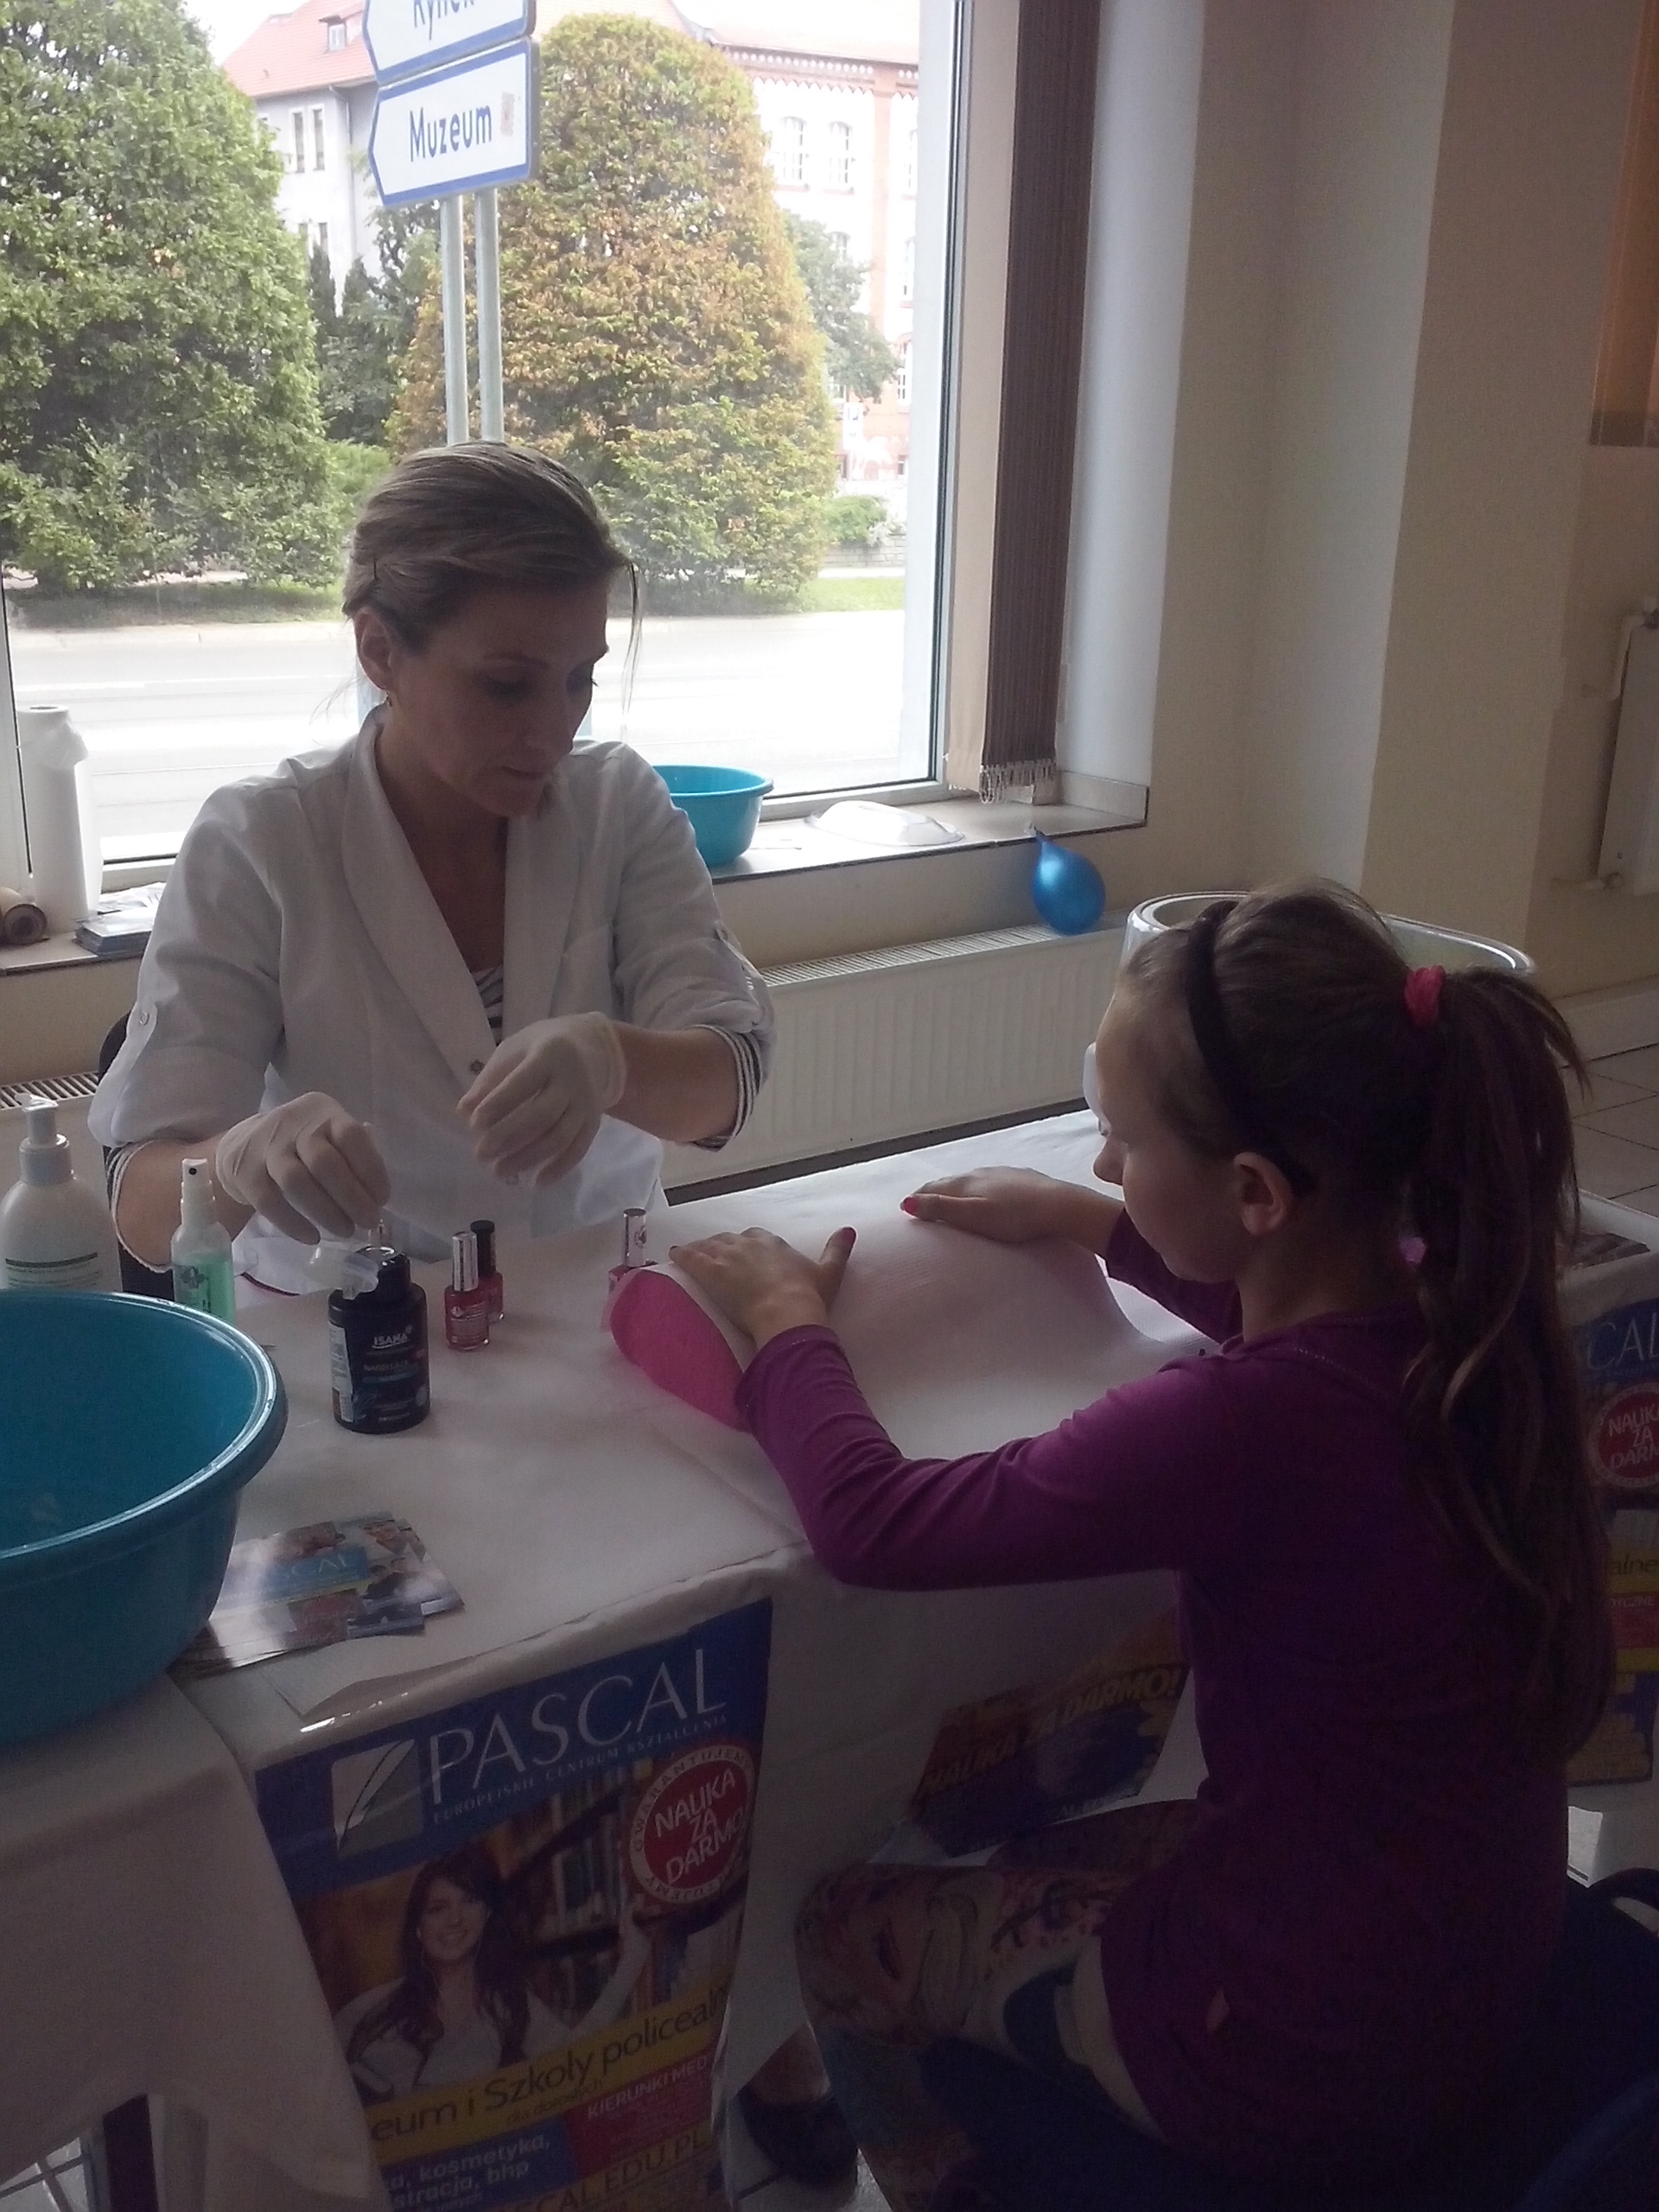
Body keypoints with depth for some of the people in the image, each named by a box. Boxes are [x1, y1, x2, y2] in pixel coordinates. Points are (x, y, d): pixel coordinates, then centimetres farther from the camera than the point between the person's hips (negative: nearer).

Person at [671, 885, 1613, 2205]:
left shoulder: (1245, 1429, -35)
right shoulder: (1465, 1302, -12)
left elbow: (870, 1525, -26)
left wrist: (788, 1325, -8)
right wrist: (1085, 1221, 13)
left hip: (1315, 2059, -7)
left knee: (848, 1932, 15)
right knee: (1027, 1860, 28)